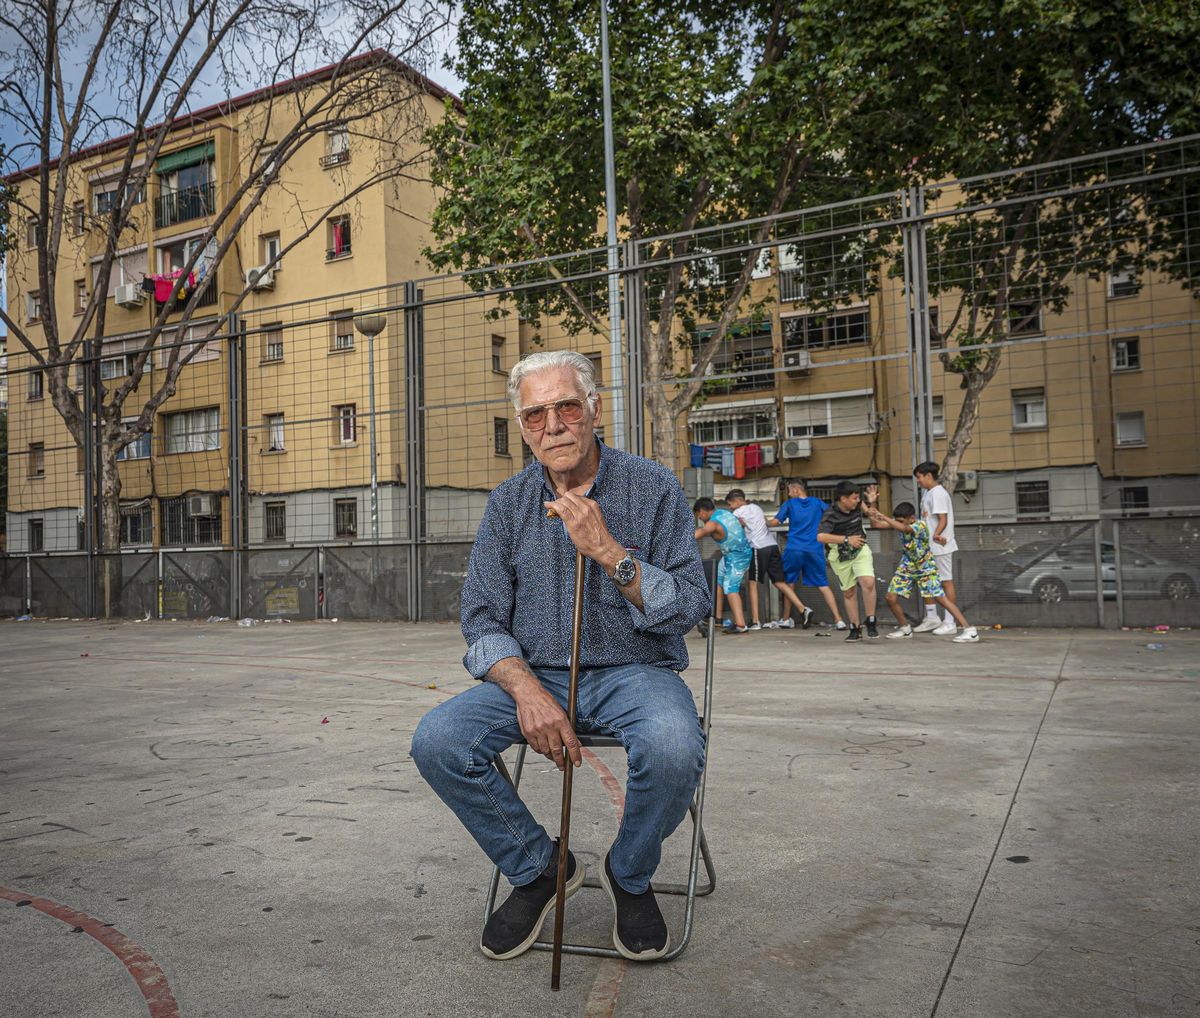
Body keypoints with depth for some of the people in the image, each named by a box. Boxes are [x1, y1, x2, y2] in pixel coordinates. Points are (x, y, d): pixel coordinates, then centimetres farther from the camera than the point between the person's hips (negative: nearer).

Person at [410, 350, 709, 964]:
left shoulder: (653, 488, -4)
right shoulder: (508, 504, 4)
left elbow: (690, 609, -9)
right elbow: (483, 619, 1)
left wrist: (608, 551, -22)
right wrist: (527, 689, -18)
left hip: (636, 669, -2)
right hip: (535, 674, 3)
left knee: (672, 750, -35)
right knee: (436, 742, -21)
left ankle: (629, 877, 0)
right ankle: (538, 867, 5)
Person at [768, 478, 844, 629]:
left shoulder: (789, 504, 3)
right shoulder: (817, 503, 9)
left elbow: (775, 522, -2)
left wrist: (764, 522, 12)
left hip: (793, 550, -1)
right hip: (815, 550, 2)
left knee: (789, 583, 15)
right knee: (823, 585, 5)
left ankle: (786, 619, 19)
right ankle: (838, 620, -4)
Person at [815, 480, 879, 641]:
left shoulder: (857, 505, -5)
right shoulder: (831, 515, -21)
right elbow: (821, 537, -37)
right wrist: (847, 539, -38)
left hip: (860, 550, 3)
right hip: (841, 556, -2)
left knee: (868, 583, -20)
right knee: (849, 592, 7)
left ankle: (871, 621, -4)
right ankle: (855, 629, 20)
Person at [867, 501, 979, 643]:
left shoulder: (920, 525, -28)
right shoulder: (900, 522, -10)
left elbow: (903, 528, -48)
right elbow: (877, 524, -12)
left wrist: (882, 516, -53)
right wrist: (873, 515, -33)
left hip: (925, 567, -6)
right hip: (907, 567, 6)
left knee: (940, 597, -14)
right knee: (891, 597, -1)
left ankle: (970, 630, -11)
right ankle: (905, 628, 20)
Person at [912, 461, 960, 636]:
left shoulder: (938, 493, -14)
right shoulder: (927, 492, 14)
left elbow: (943, 520, -20)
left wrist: (936, 535, -34)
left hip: (940, 545, -10)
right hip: (928, 546, 10)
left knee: (946, 582, -3)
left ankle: (950, 622, 2)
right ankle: (932, 617, 24)